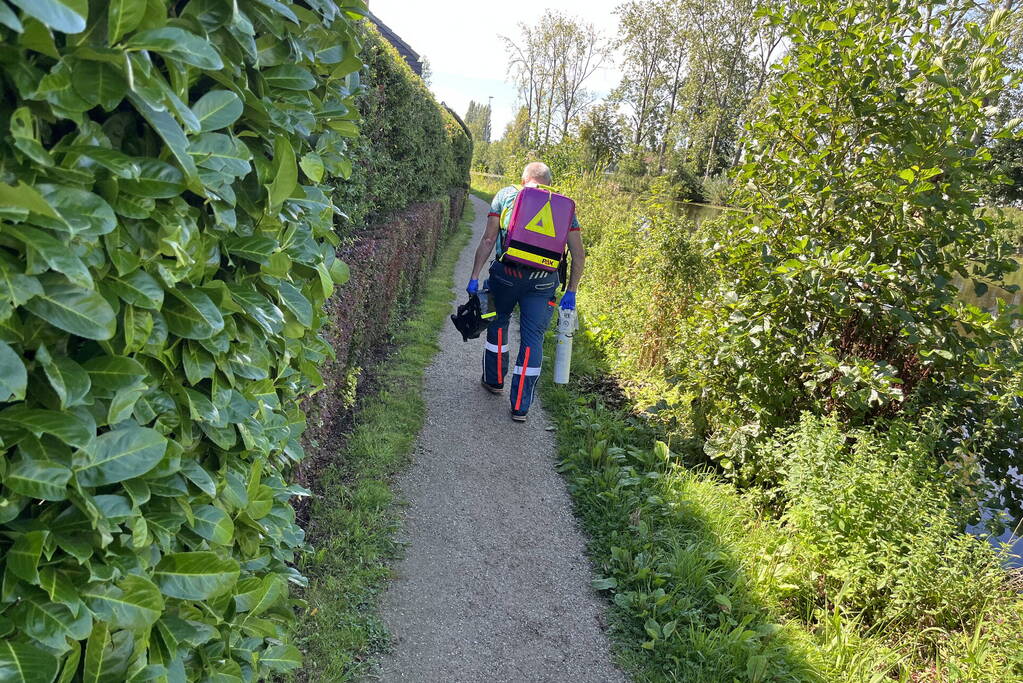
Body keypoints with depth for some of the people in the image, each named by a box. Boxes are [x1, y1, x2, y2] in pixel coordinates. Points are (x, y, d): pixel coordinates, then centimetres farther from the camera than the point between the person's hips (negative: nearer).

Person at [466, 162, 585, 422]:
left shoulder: (506, 194, 13)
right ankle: (521, 407, 14)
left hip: (506, 273, 0)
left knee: (498, 322, 24)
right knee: (533, 338, 9)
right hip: (544, 281, 1)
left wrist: (475, 277, 7)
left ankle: (494, 380, 39)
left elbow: (488, 240, 5)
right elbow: (579, 254, 10)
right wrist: (571, 292, 15)